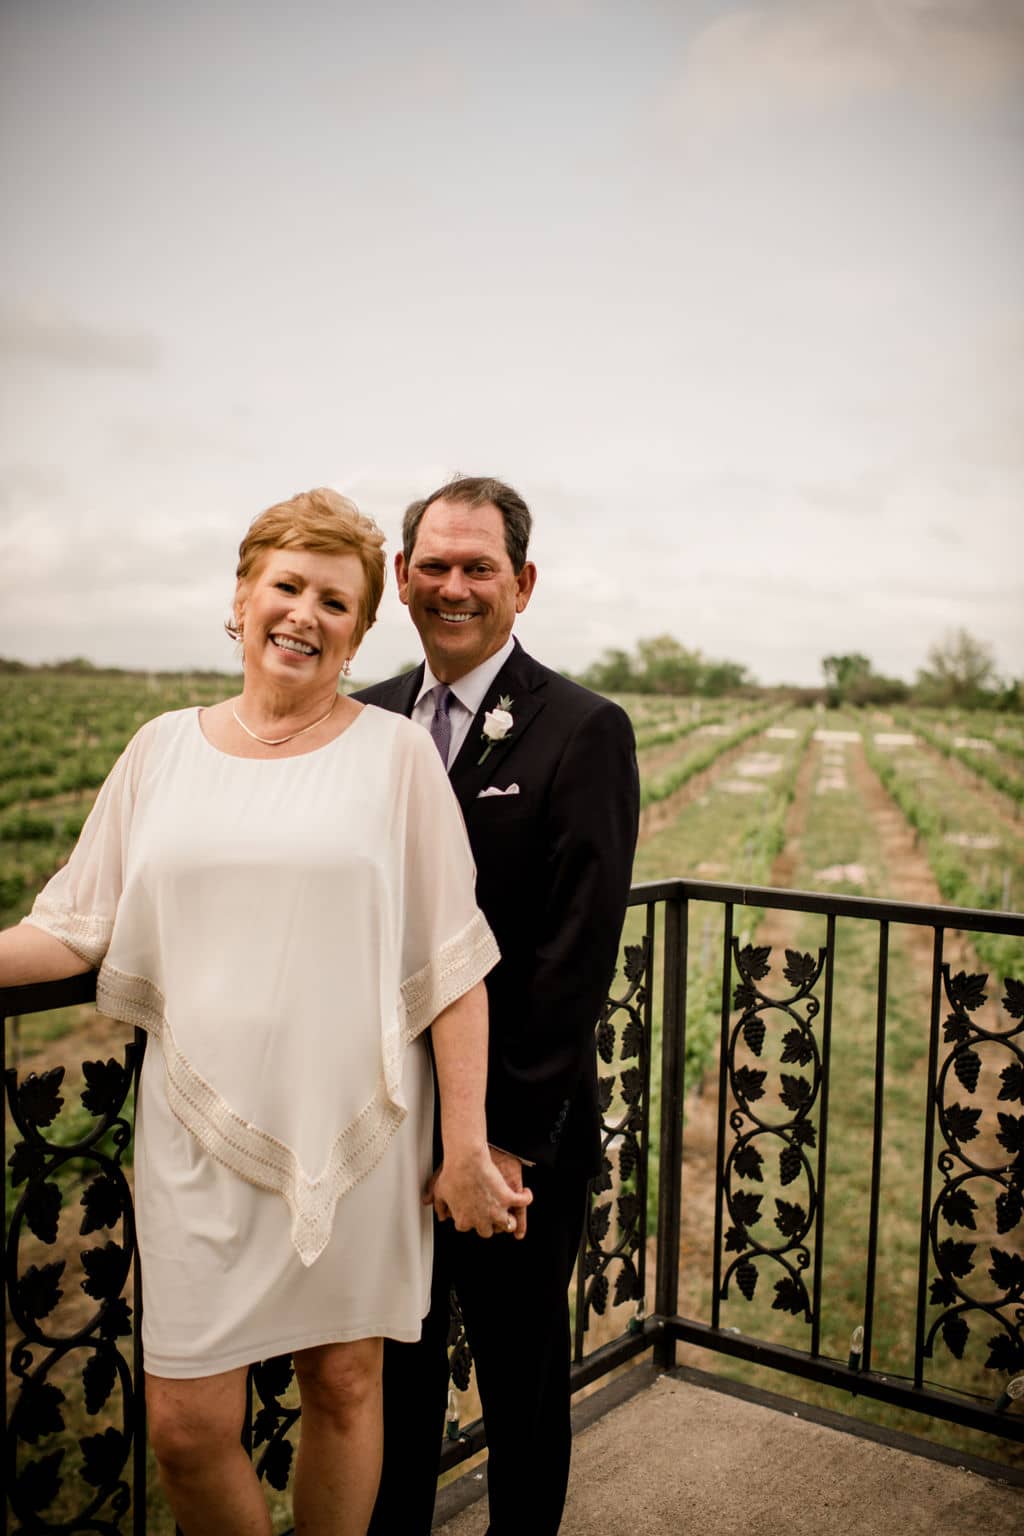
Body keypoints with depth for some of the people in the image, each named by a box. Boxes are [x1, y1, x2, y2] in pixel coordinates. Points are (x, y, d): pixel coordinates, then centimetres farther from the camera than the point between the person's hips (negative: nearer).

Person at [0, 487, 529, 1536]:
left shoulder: (396, 754, -3)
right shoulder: (163, 749, 5)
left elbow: (450, 967, -4)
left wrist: (466, 1148, -6)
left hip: (357, 1132, -1)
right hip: (201, 1134, 2)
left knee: (344, 1383, 13)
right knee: (185, 1426, 5)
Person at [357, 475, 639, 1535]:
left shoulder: (584, 731, -11)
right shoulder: (367, 720, 5)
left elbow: (578, 950, -15)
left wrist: (510, 1131, -15)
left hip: (518, 1137, -4)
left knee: (522, 1383, 16)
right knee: (390, 1373, 21)